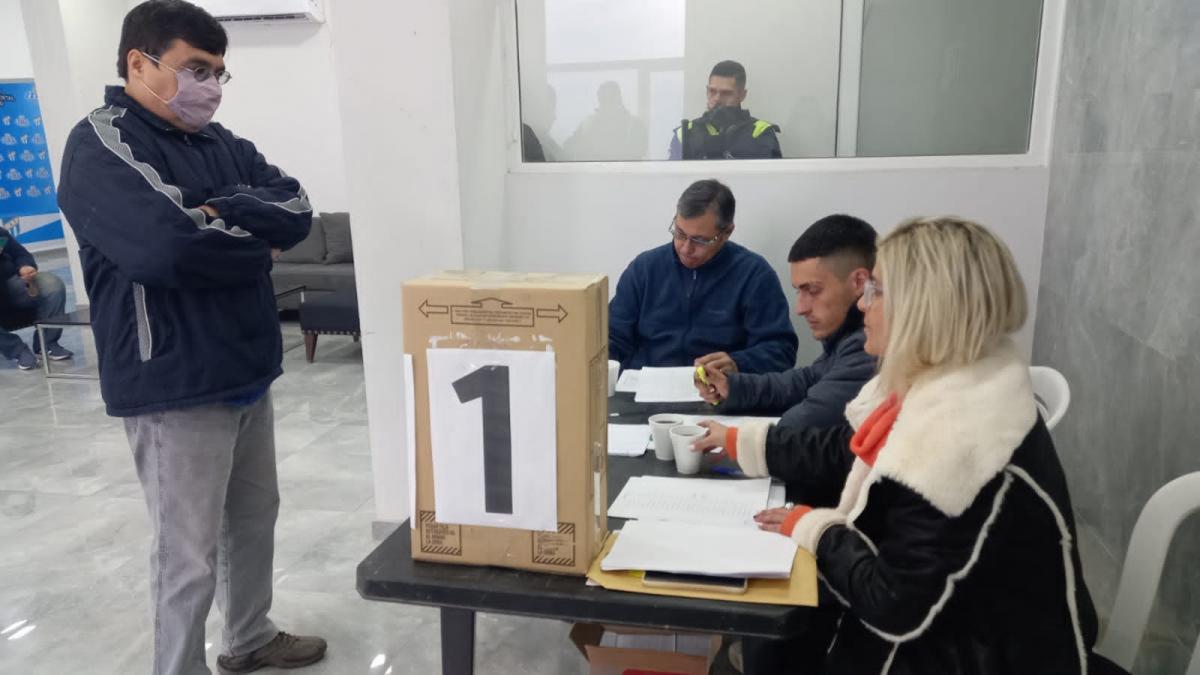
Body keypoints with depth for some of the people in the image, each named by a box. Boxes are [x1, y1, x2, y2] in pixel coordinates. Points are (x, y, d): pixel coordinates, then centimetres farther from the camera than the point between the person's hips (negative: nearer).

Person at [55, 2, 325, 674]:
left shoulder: (221, 143, 11)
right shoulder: (101, 145, -12)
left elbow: (298, 210, -1)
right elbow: (166, 246, -29)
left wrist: (219, 215, -17)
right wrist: (257, 241, -12)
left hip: (247, 372, 8)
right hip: (177, 386, -8)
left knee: (255, 516, 20)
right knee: (190, 556, 1)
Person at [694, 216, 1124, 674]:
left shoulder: (959, 438, -33)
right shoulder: (937, 381, -4)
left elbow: (895, 607, -28)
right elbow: (846, 451, 10)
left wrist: (813, 529, -13)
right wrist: (741, 441, 16)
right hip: (945, 624, 8)